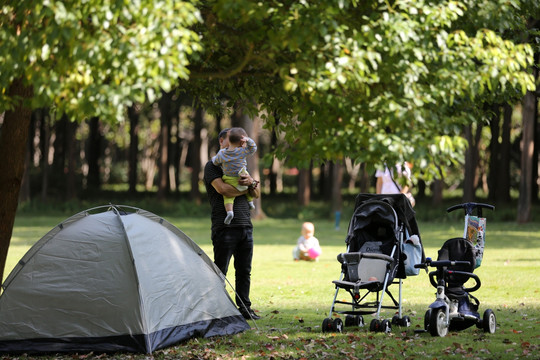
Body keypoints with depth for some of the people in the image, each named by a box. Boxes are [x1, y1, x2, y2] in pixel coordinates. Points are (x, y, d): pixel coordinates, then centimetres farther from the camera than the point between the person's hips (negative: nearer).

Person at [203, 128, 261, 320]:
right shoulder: (212, 166, 0)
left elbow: (256, 195, 15)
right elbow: (222, 189, -16)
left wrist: (252, 183, -8)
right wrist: (245, 188, -3)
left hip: (245, 226, 7)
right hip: (225, 227, -7)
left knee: (244, 271, 8)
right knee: (219, 272, -6)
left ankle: (244, 308, 13)